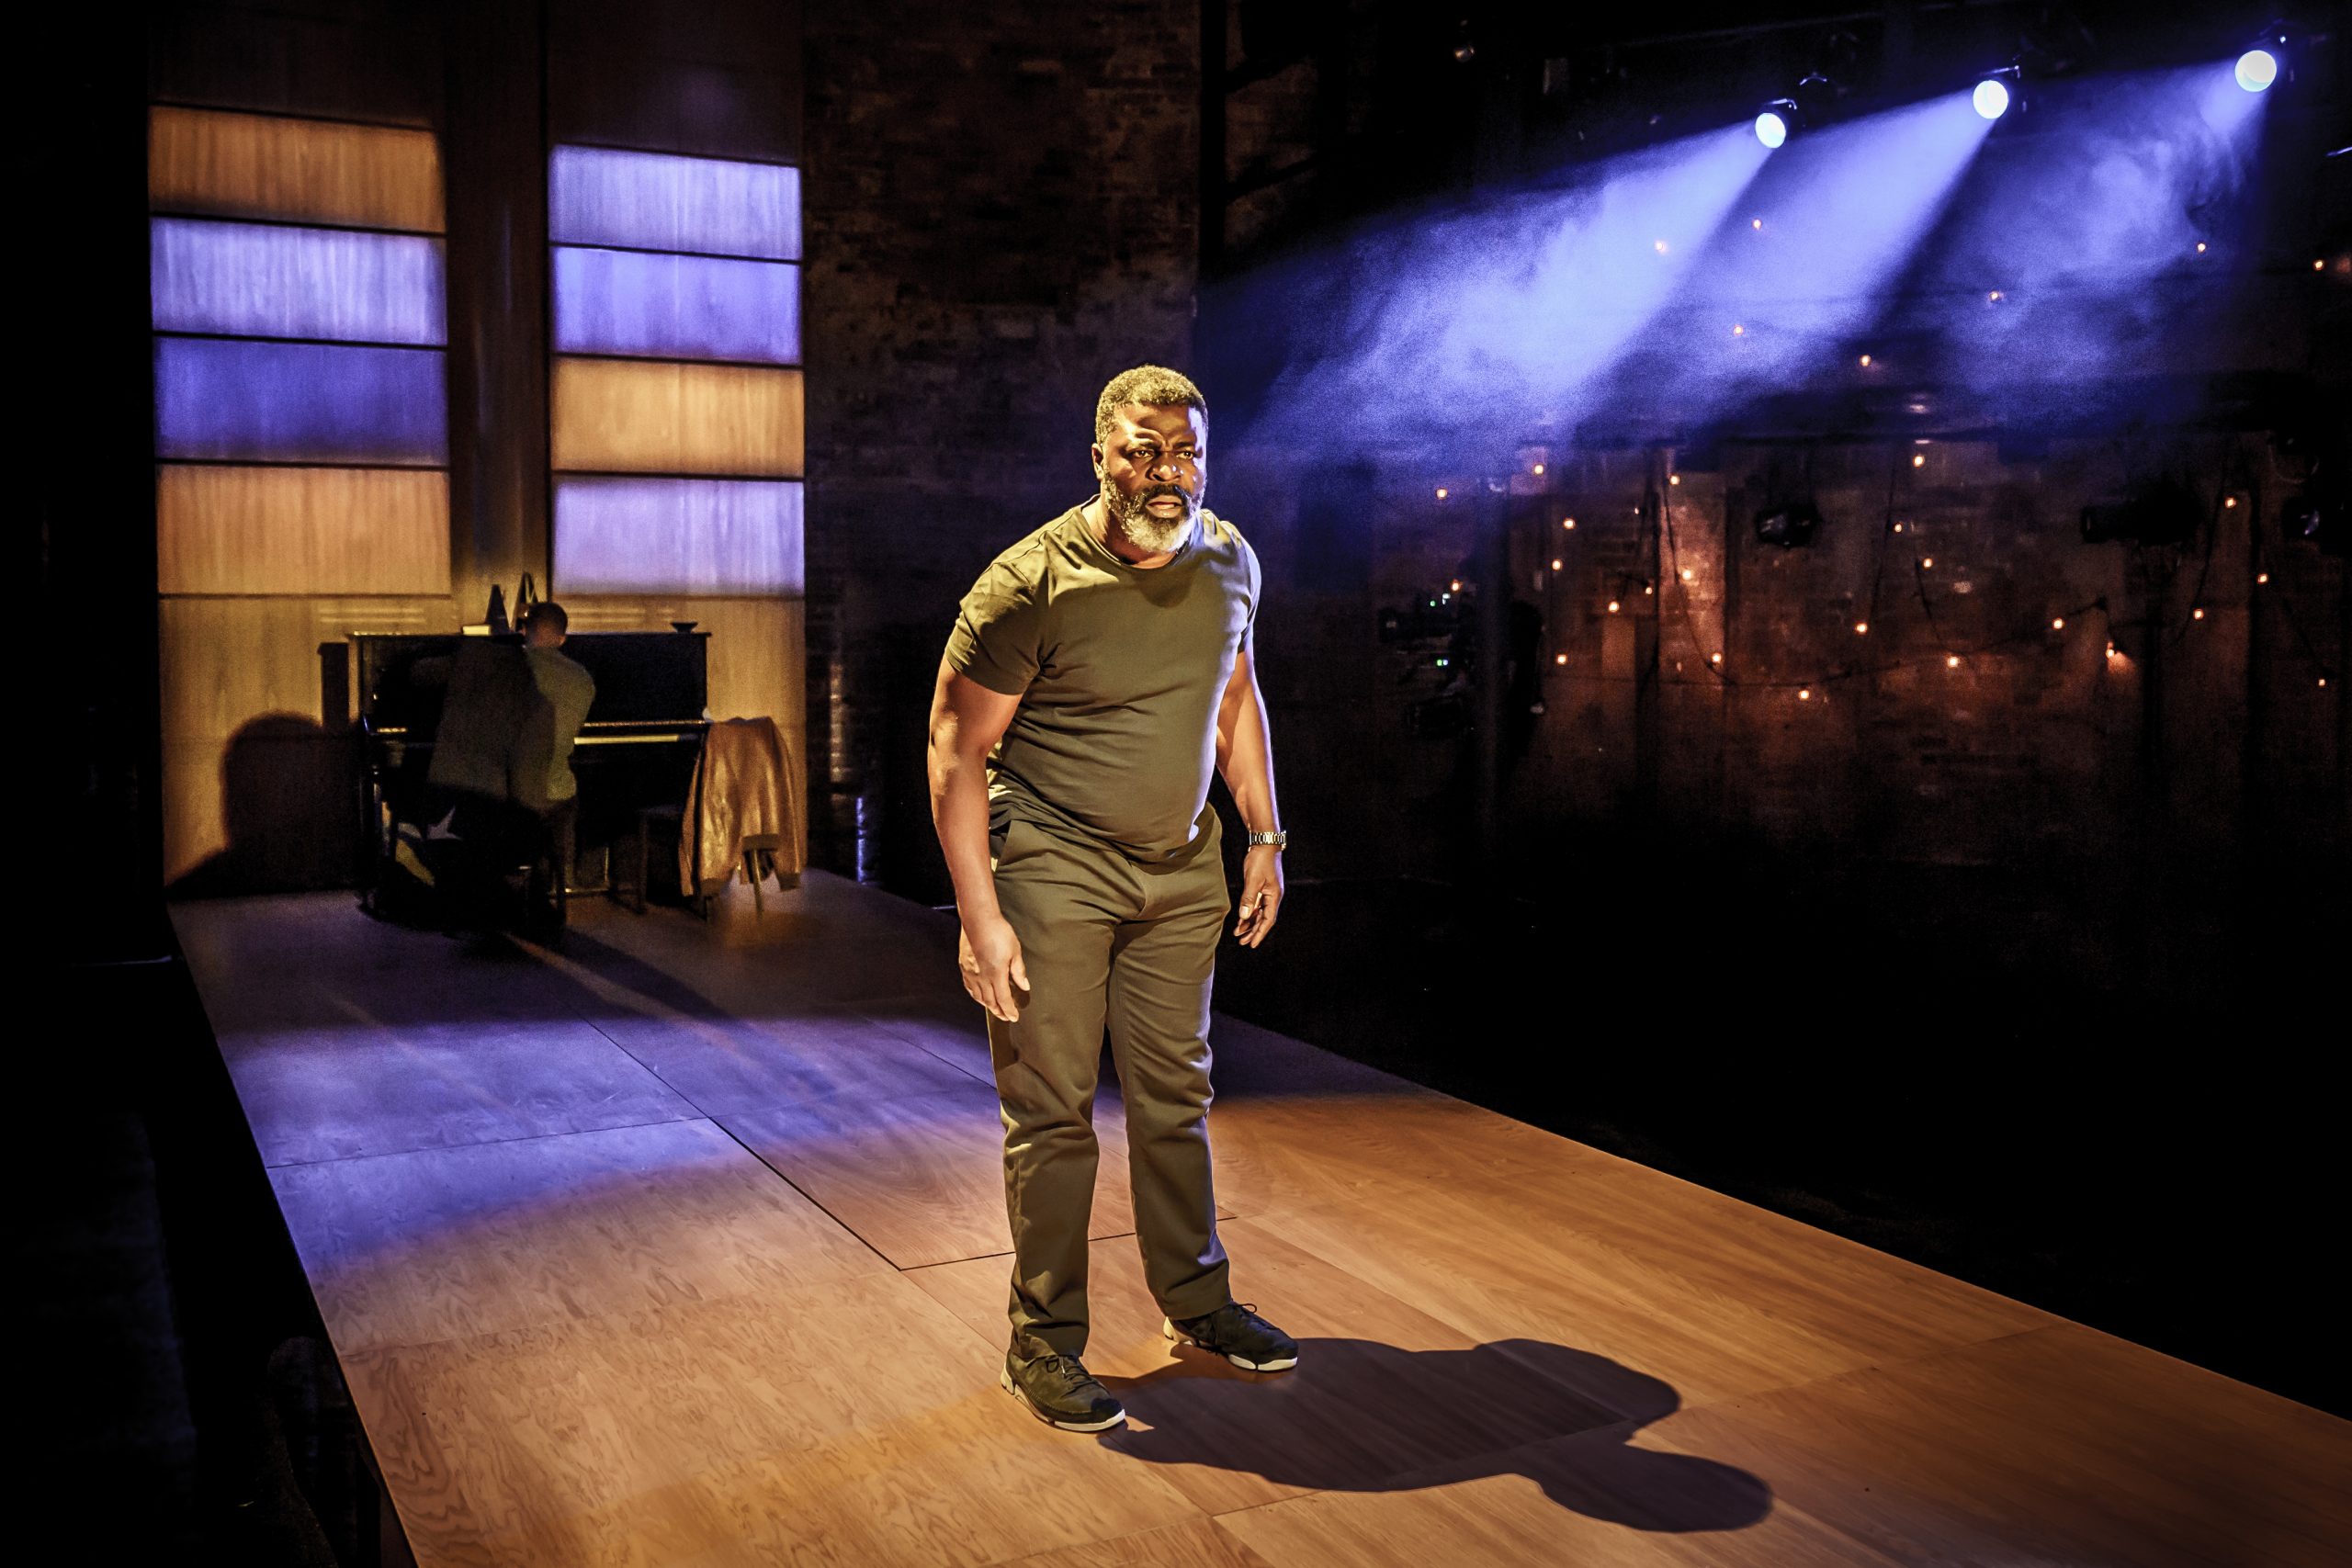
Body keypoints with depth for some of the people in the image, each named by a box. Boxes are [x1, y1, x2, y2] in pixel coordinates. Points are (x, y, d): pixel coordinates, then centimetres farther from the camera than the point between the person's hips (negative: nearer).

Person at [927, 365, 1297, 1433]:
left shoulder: (1227, 561, 1)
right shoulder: (1029, 585, -18)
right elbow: (955, 750, -14)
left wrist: (1264, 837, 14)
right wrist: (980, 915, -18)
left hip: (1182, 866, 5)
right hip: (1053, 866, -5)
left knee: (1175, 1095, 16)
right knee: (1051, 1111, 0)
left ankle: (1195, 1302, 32)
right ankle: (1043, 1344, 15)